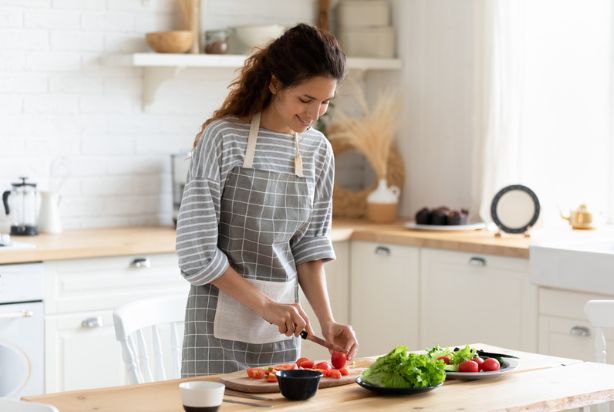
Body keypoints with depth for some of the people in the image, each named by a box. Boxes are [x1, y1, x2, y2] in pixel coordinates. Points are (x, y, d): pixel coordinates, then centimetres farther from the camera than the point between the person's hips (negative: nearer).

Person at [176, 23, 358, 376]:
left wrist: (327, 321, -4)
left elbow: (310, 246, 8)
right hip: (221, 322, -5)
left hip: (282, 330, 5)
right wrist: (265, 304, -16)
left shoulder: (318, 151, 3)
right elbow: (197, 251, -15)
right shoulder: (223, 138, -14)